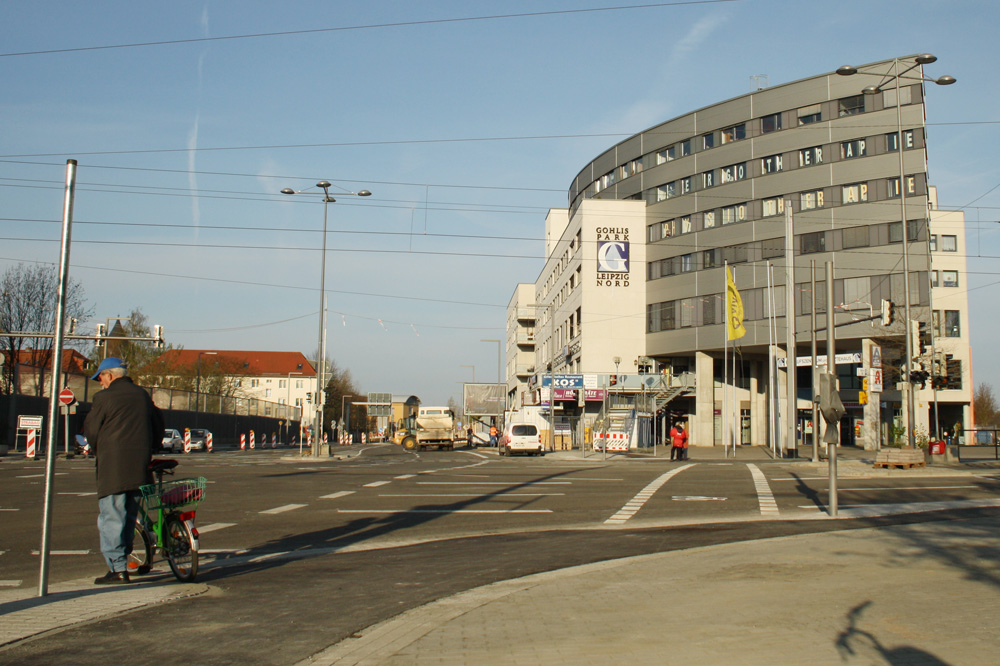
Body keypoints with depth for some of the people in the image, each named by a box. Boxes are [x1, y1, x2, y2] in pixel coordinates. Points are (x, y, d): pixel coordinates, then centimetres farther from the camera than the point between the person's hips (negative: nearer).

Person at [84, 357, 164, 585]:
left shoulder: (104, 397, -5)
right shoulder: (143, 395, 13)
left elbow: (91, 430, 2)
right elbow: (158, 426, 18)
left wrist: (99, 453, 20)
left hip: (113, 466, -6)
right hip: (140, 468, 6)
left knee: (111, 518, -4)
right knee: (130, 517, 15)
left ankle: (117, 569, -8)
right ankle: (122, 560, 22)